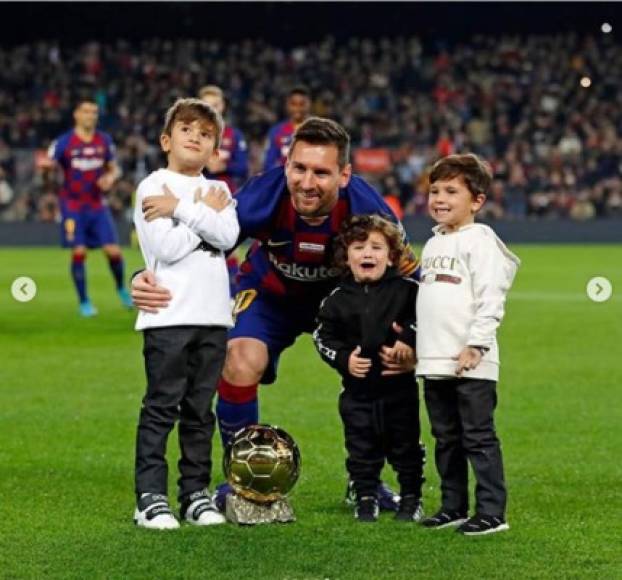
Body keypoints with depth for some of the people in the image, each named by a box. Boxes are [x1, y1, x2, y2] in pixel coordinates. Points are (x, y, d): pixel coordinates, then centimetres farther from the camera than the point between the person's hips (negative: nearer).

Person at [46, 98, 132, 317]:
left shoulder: (104, 140, 3)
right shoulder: (64, 142, -8)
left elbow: (114, 168, 13)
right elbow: (49, 165, -10)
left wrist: (111, 177, -11)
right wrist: (46, 165, -34)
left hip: (97, 204, 3)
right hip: (73, 206, -3)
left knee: (113, 251, -5)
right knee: (79, 252, -9)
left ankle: (121, 288, 25)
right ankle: (84, 302, 6)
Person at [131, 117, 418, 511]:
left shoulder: (366, 208, -34)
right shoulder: (263, 198, -36)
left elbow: (409, 277, -21)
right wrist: (147, 278, -46)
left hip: (343, 295, 1)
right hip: (270, 294, -1)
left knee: (382, 369, -14)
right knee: (240, 365, -23)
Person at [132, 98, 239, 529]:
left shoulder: (217, 191, 16)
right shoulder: (153, 187, 0)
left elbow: (228, 237, -4)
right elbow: (167, 247, -13)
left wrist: (183, 210, -11)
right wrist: (205, 215, -2)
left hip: (213, 316, 5)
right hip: (168, 317, -5)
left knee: (201, 411, 9)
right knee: (161, 408, -5)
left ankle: (196, 492, 15)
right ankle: (151, 497, -3)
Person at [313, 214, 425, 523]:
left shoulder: (407, 290, -4)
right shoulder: (337, 300, 1)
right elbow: (322, 336, 6)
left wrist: (408, 339, -16)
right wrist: (343, 359, -8)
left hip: (399, 385, -1)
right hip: (357, 392, 1)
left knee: (405, 447, 8)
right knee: (361, 450, 8)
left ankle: (411, 499, 21)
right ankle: (365, 500, 21)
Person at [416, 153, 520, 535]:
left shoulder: (480, 240, -9)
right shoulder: (433, 243, 17)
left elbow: (491, 299, -15)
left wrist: (476, 344, -21)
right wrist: (414, 339, 20)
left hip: (470, 364, -8)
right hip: (434, 362, 8)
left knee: (479, 438, -6)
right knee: (446, 439, 14)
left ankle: (492, 512, -3)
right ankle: (453, 507, 22)